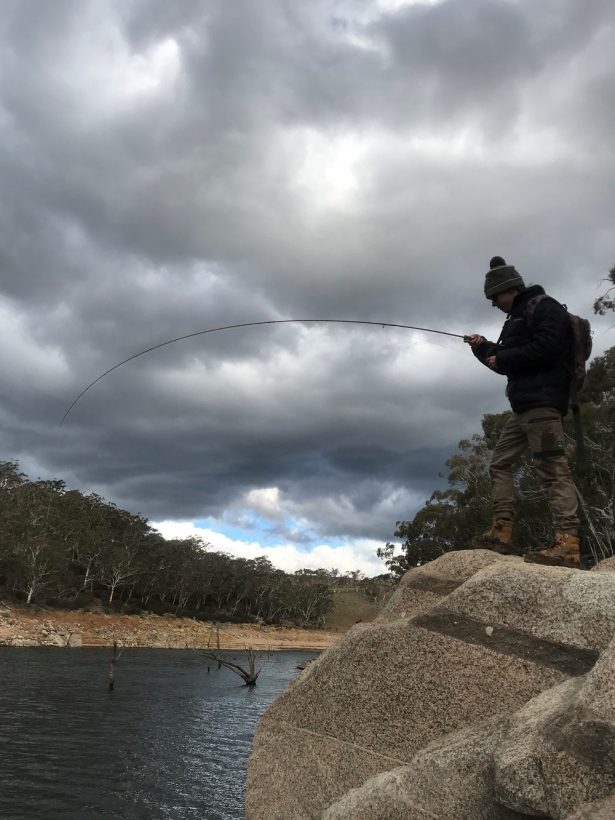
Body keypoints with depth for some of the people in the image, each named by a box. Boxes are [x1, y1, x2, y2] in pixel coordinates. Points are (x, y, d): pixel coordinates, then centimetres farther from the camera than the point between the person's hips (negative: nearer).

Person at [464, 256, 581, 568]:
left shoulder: (544, 307, -2)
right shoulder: (518, 318, 26)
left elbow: (546, 349, -18)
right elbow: (508, 362, 26)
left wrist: (502, 358, -9)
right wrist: (484, 348, 11)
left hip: (542, 401, -10)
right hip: (524, 406, 11)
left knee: (553, 469, -16)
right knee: (500, 463, 8)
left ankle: (567, 545, -19)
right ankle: (501, 532, 6)